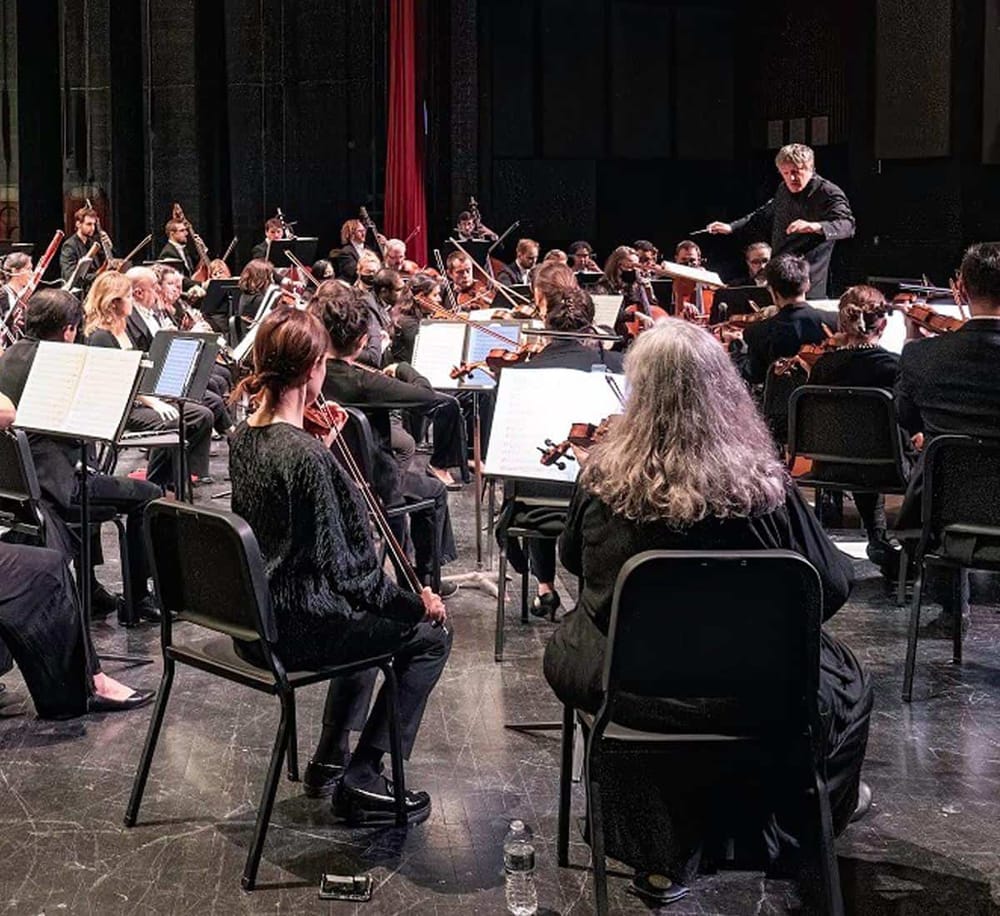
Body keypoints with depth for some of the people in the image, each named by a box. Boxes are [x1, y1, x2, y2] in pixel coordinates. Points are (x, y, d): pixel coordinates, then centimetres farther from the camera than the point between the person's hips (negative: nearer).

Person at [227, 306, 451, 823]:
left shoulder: (244, 437, 2)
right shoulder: (304, 454, -25)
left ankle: (330, 760, 36)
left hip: (251, 616, 10)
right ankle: (361, 782, 6)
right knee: (430, 633, 4)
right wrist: (414, 601, -9)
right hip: (295, 628, -10)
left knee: (371, 613, 32)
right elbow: (338, 565, -21)